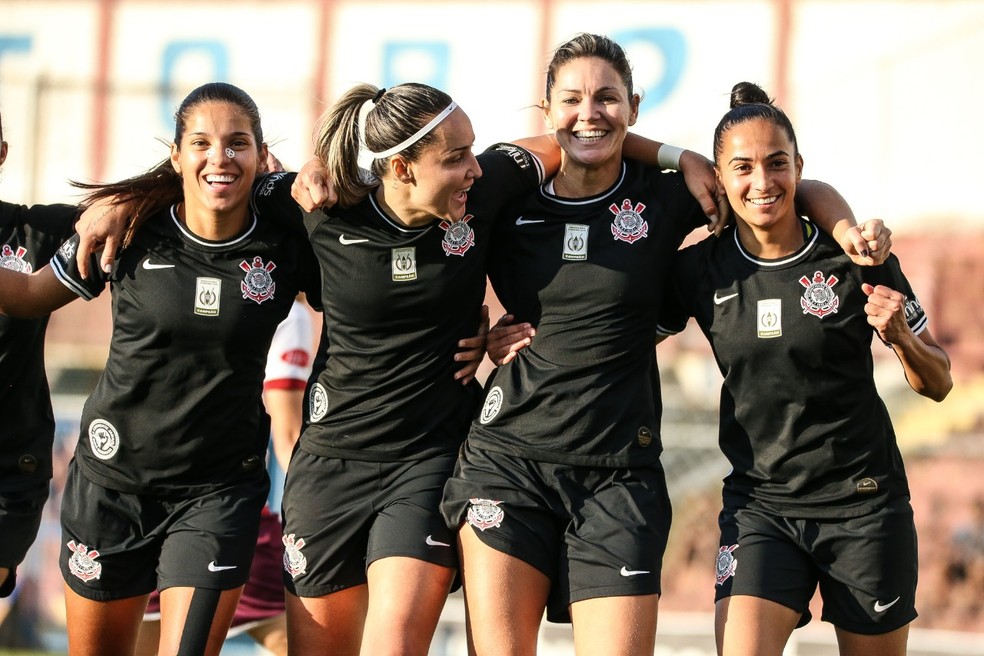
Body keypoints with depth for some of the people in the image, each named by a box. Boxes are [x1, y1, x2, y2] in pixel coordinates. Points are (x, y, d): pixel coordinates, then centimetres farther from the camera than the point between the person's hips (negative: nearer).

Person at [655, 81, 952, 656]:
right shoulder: (699, 272, -2)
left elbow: (938, 384, 2)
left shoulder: (858, 261, -7)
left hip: (864, 503, -1)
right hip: (759, 505, 1)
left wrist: (900, 338, -18)